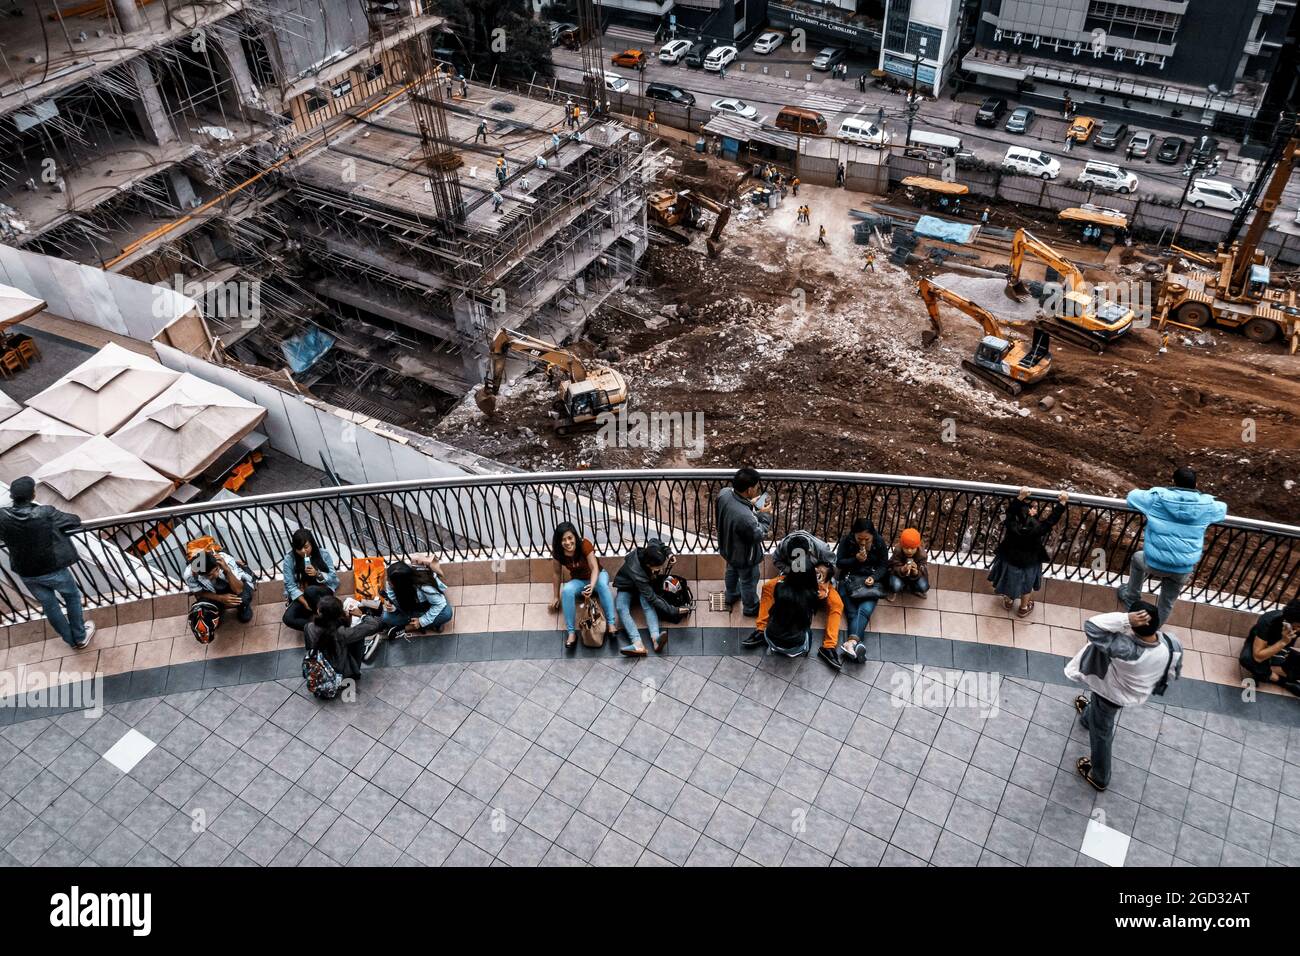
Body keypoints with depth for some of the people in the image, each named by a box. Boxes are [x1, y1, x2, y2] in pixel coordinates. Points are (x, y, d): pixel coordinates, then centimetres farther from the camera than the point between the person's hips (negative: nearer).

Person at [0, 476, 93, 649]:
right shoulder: (46, 513, -25)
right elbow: (75, 521, -12)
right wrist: (56, 525, 8)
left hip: (26, 574, 3)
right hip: (53, 569, -3)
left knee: (49, 604, 23)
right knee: (72, 597, 23)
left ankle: (71, 640, 38)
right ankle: (80, 637, 34)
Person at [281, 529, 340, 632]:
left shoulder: (323, 554, -7)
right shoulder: (289, 559, -8)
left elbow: (333, 577, -5)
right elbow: (290, 585, -9)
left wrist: (317, 574, -25)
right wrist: (304, 602, -21)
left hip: (323, 591, -1)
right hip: (301, 596, 1)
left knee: (310, 590, -38)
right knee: (288, 618, -27)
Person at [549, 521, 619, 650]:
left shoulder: (584, 544, -28)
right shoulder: (558, 552, -17)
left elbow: (595, 568, -31)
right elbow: (557, 573, -2)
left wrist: (592, 586, -49)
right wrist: (556, 597, 1)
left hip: (597, 575, -2)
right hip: (579, 581, 2)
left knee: (602, 584, -39)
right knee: (567, 591, -32)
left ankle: (612, 624, -40)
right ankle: (571, 632, -30)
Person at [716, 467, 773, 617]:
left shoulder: (724, 493, -26)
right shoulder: (745, 517, -47)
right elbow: (758, 536, -26)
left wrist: (750, 504, -8)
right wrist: (765, 515, -16)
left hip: (727, 548, 7)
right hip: (744, 556, -7)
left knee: (732, 571, 36)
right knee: (748, 582, 24)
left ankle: (731, 595, 64)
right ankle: (750, 608, 51)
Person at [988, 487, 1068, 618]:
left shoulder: (1012, 525, -33)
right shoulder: (1038, 528, -36)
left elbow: (1010, 510, -18)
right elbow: (1053, 519, -25)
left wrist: (1021, 496, -23)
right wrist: (1062, 501, -18)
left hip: (1009, 560, 1)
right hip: (1029, 564, -1)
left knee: (1009, 582, 30)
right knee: (1026, 587, 27)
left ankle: (1008, 601, 56)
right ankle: (1023, 608, 51)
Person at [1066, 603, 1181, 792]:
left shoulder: (1126, 649, -49)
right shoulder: (1174, 646, -29)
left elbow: (1091, 626, -49)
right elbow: (1173, 674, -8)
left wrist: (1125, 619, -53)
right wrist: (1154, 683, 12)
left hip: (1112, 693, -6)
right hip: (1137, 692, 6)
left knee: (1101, 734, 22)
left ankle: (1099, 777, 46)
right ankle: (1088, 718, 74)